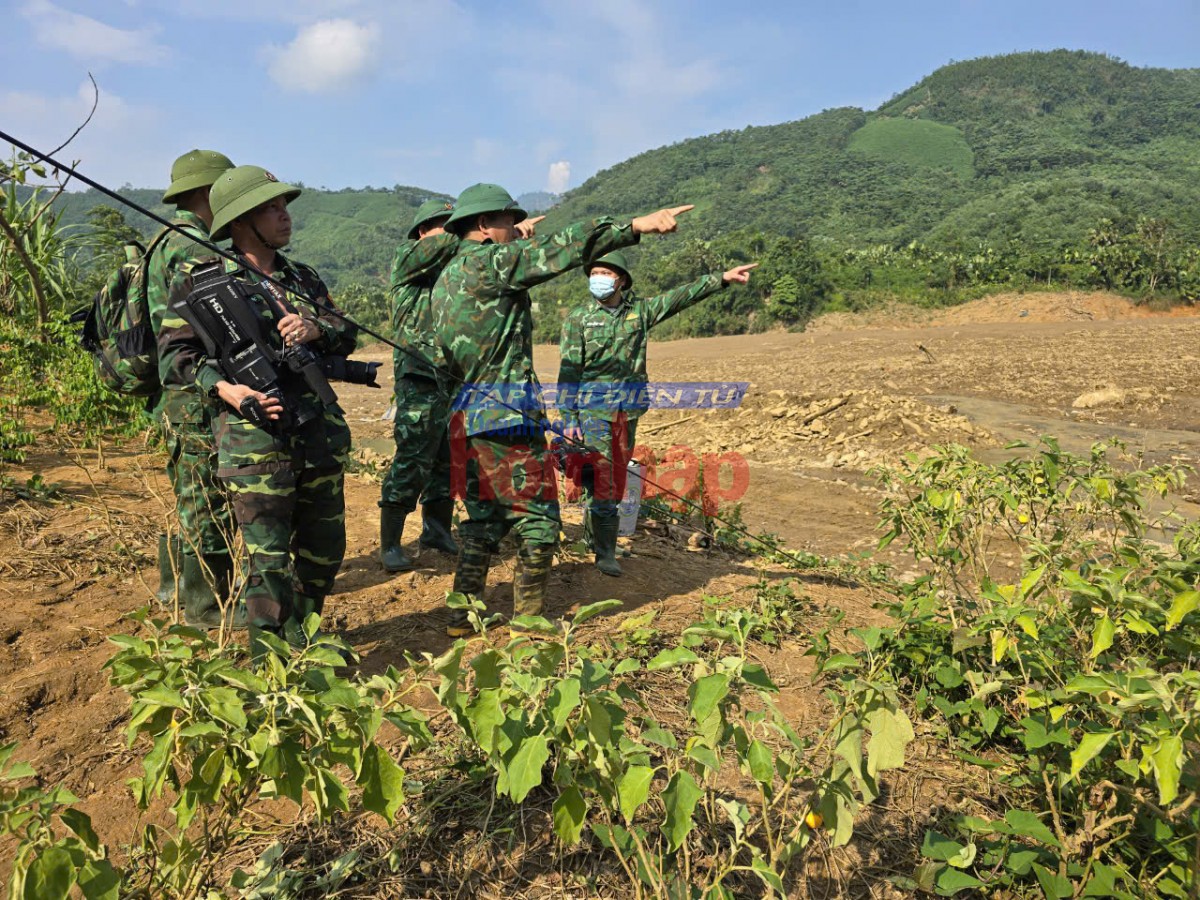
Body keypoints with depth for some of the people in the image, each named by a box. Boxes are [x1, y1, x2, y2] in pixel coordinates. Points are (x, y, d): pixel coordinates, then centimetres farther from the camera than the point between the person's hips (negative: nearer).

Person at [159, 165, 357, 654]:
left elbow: (346, 334, 13)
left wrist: (316, 329, -9)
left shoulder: (304, 278, 16)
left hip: (321, 434, 6)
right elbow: (175, 353, -4)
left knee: (325, 550, 15)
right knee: (269, 560, -3)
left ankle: (300, 635, 37)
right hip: (256, 439, -6)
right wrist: (226, 388, -20)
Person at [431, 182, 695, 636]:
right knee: (539, 518, 2)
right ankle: (528, 620, 9)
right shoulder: (488, 261, -10)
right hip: (506, 416, -9)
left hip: (467, 418, 9)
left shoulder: (447, 277, 18)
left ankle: (463, 614, 23)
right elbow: (560, 248, -18)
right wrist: (638, 224, -20)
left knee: (484, 517, 18)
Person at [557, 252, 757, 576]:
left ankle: (594, 532, 25)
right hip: (592, 405, -4)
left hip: (628, 406, 4)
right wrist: (568, 418, -9)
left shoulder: (640, 310, 9)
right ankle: (605, 551, -4)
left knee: (618, 476, 10)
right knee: (600, 476, -10)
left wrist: (722, 278, -7)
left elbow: (681, 297, 3)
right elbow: (568, 370, -3)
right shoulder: (578, 318, 0)